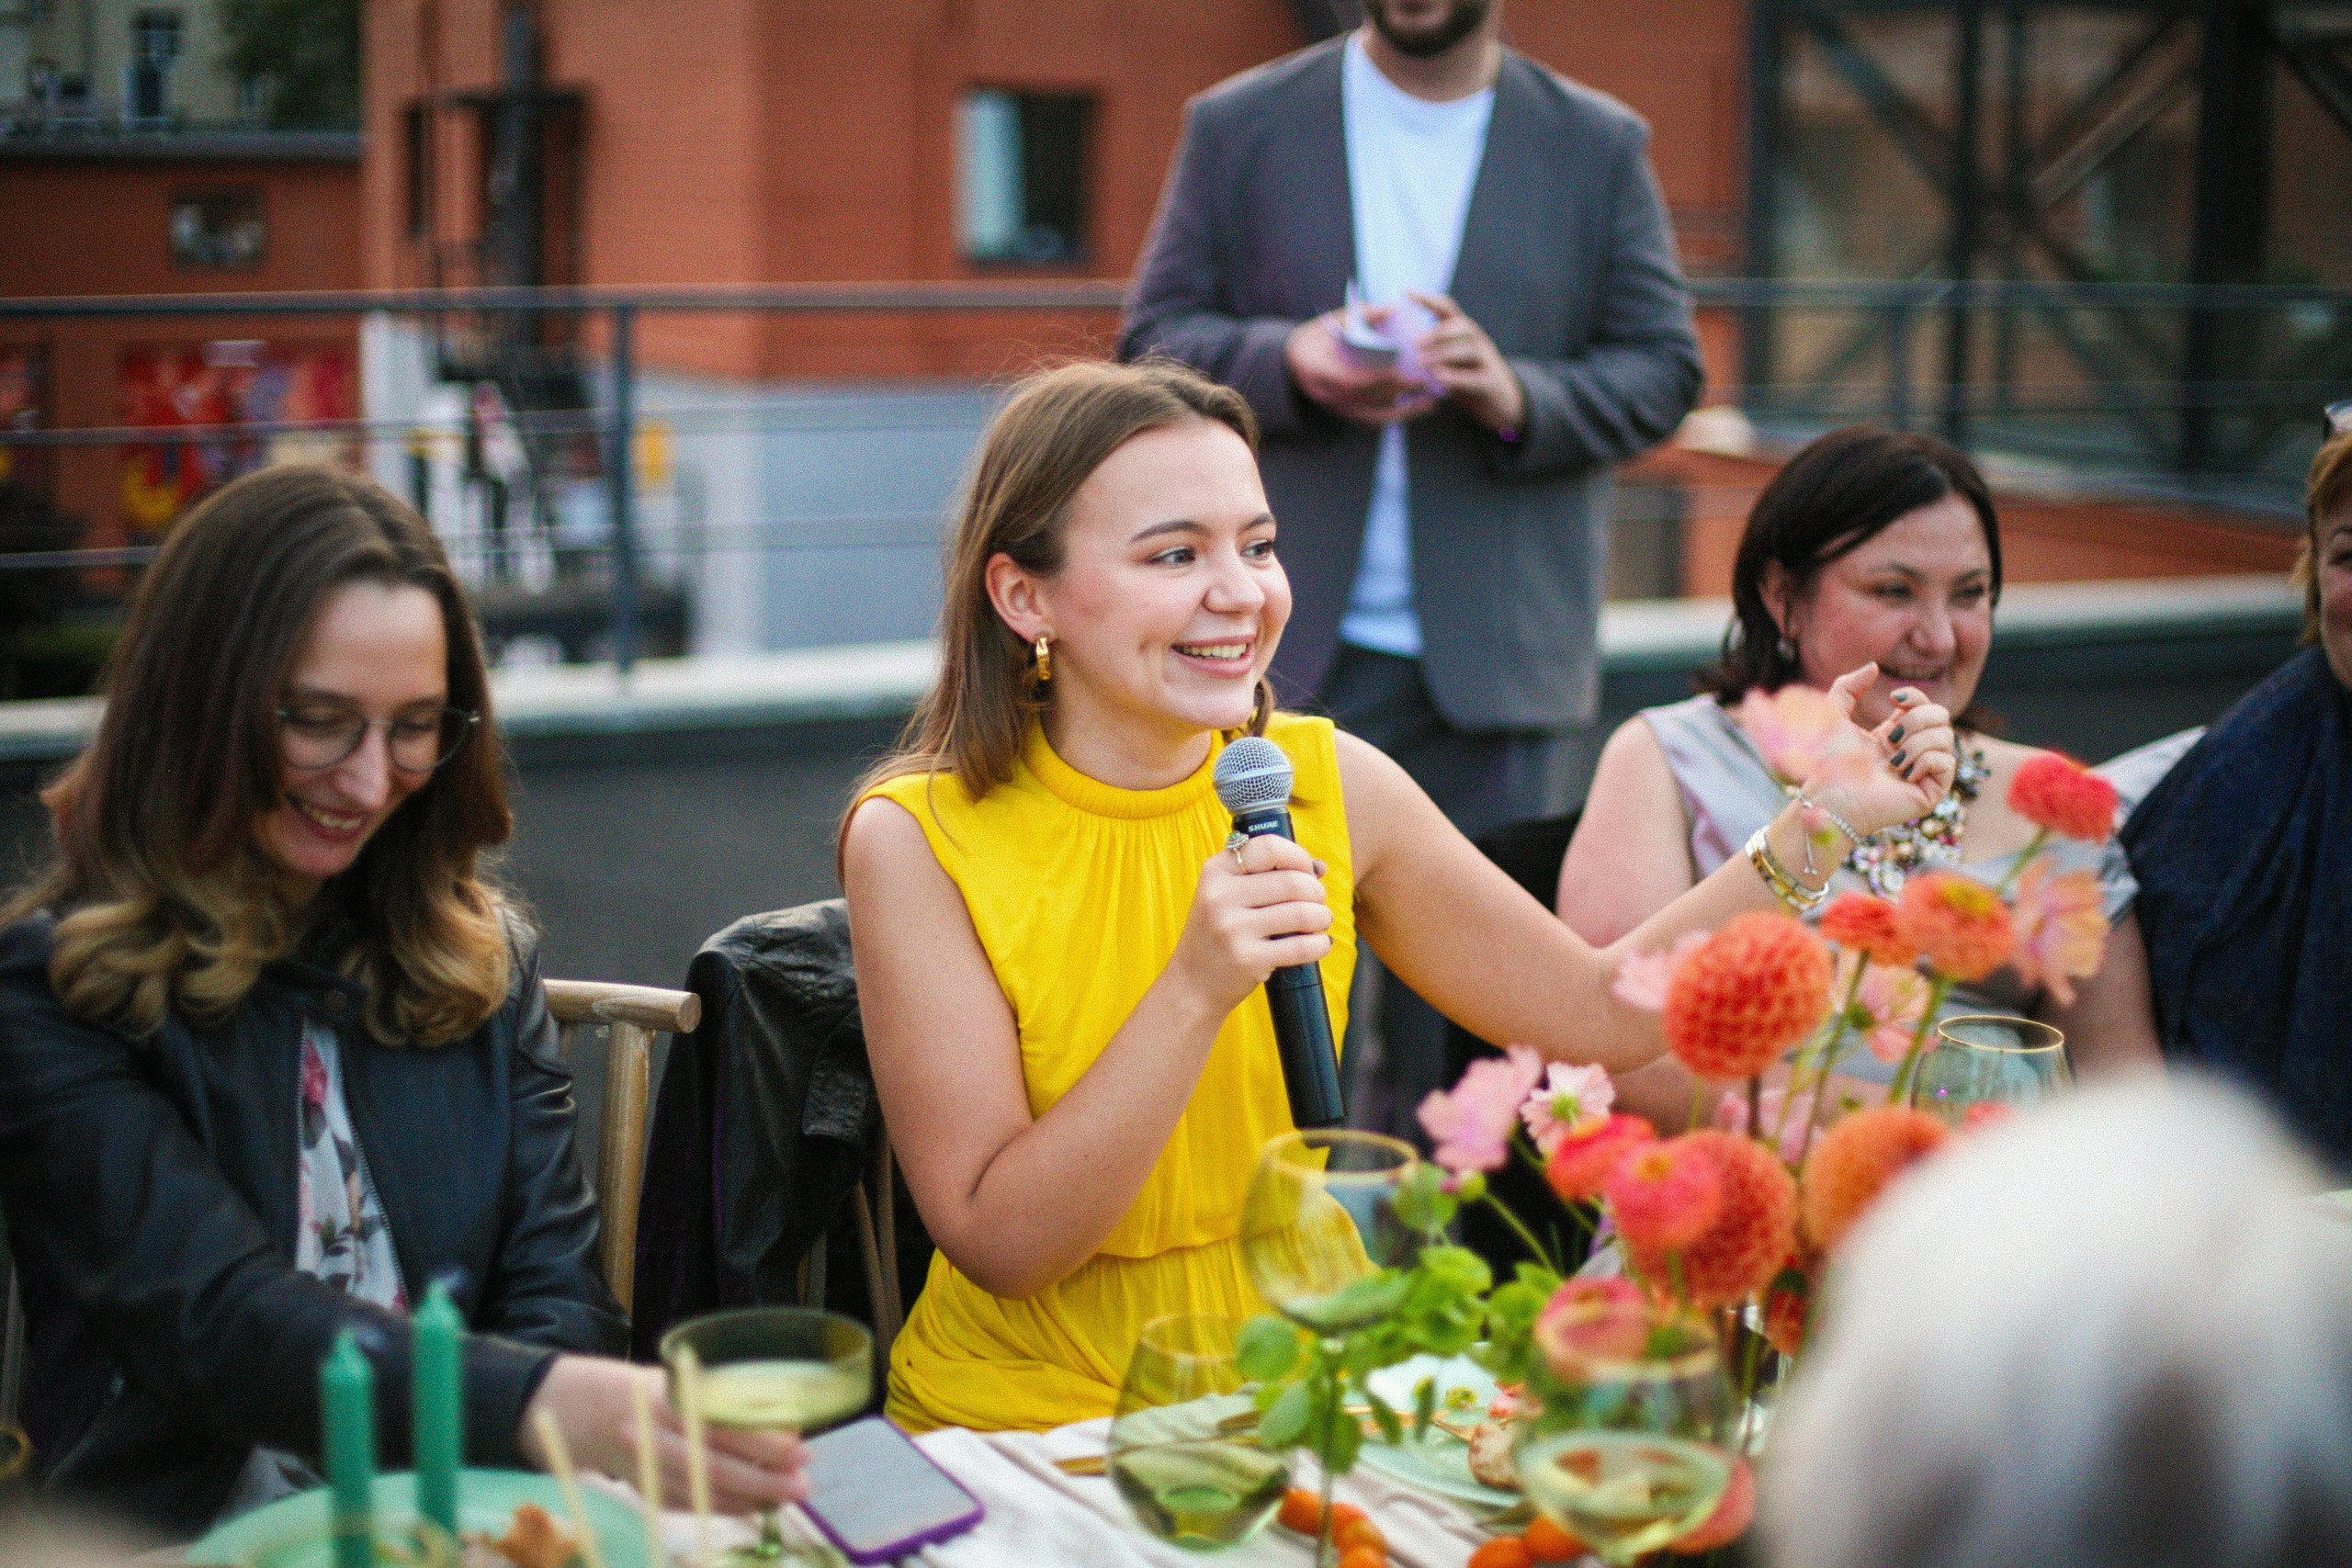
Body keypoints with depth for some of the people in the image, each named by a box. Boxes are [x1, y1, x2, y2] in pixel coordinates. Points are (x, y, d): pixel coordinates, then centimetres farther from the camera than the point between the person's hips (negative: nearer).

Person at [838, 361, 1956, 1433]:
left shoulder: (1330, 786, -3)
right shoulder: (917, 840, -13)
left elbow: (1600, 1013, 5)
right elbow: (996, 1243, -17)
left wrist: (1817, 827, -4)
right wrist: (1197, 990, -26)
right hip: (1025, 1427, -2)